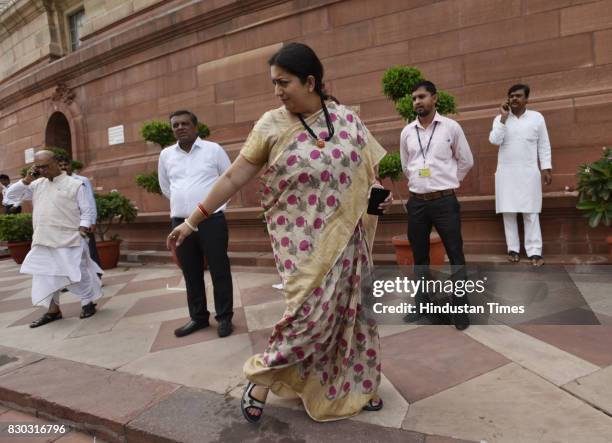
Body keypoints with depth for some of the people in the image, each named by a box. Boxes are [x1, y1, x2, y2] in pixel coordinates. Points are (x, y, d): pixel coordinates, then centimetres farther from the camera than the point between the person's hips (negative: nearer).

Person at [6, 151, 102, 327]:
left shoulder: (75, 184, -4)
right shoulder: (37, 185, 11)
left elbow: (87, 211, -4)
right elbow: (11, 195, 14)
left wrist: (81, 232, -12)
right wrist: (26, 180, 1)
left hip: (69, 240, -6)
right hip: (44, 241, 6)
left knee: (76, 273, 1)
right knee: (45, 275, 8)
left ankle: (88, 303, 19)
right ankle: (53, 310, 19)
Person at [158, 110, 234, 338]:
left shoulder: (213, 149, -1)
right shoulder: (166, 155, 9)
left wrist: (215, 202, 8)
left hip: (211, 220, -3)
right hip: (180, 222, 4)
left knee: (219, 270, 1)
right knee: (191, 273, 11)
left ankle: (224, 317, 13)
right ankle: (198, 317, 25)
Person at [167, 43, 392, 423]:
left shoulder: (346, 117, 2)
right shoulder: (271, 126, -6)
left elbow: (368, 167, 14)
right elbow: (234, 178, -5)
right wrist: (192, 222, -5)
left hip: (347, 235, 4)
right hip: (304, 241, -3)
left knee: (352, 309, 11)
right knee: (312, 312, -9)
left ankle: (355, 386, 32)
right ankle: (262, 379, 15)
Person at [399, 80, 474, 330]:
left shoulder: (451, 127, -1)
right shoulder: (407, 132, 7)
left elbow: (466, 161, 7)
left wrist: (447, 183, 9)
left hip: (445, 201, -3)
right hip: (416, 202, 4)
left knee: (455, 255, 0)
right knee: (419, 256, 12)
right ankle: (422, 304, 26)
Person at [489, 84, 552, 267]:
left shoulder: (537, 117, 5)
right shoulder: (500, 119, 6)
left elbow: (544, 145, 6)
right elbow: (494, 141, -11)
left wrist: (546, 168, 0)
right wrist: (504, 117, -11)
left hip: (529, 172, -1)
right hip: (506, 173, 1)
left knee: (531, 213, -2)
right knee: (508, 212, 3)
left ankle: (534, 251, 0)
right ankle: (513, 249, 11)